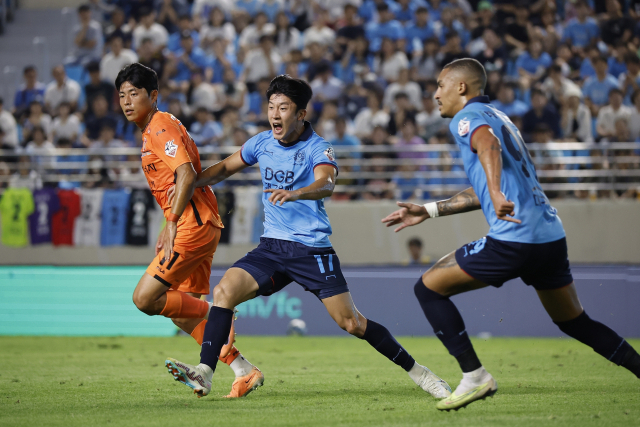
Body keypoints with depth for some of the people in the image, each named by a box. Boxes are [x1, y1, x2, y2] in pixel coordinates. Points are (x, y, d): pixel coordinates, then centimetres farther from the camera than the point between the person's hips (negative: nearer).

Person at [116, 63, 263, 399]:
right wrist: (169, 229, 19)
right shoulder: (153, 130, 21)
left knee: (144, 299, -11)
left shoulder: (162, 127, -10)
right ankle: (244, 371, 9)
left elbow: (187, 174, -22)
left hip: (193, 226, -10)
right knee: (182, 312, 9)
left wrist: (172, 225, -24)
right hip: (198, 226, 10)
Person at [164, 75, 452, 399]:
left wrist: (294, 193, -54)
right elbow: (226, 167, 23)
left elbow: (326, 183, -33)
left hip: (312, 250, -5)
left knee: (351, 323, -7)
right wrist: (190, 182, 6)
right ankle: (204, 374, -20)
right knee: (224, 291, -18)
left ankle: (416, 372, 10)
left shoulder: (318, 149, -11)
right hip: (271, 248, 5)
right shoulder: (262, 143, 7)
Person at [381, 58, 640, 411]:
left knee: (428, 288, 3)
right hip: (552, 234, 9)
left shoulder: (468, 117, 0)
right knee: (574, 322, 22)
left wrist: (496, 194, -42)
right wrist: (428, 211, 35)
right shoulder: (499, 118, 27)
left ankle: (475, 377, -2)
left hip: (513, 239, -9)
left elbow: (489, 144, -25)